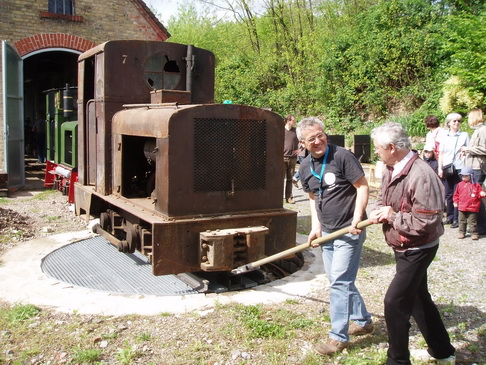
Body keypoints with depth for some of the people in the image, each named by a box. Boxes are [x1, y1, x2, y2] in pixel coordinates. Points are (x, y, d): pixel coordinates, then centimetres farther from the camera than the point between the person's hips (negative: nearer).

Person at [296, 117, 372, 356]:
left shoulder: (342, 156, -15)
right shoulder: (305, 167, 5)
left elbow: (363, 187, -14)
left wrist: (356, 219, -22)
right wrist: (316, 226, 6)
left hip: (348, 231, -7)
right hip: (327, 232, 8)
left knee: (339, 282, -6)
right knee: (339, 281, 17)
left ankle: (338, 337, 6)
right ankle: (362, 321, 36)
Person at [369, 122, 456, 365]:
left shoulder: (421, 176, -29)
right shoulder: (391, 170, 0)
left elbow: (426, 222, -30)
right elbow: (383, 197, 15)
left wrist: (393, 216, -22)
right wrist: (378, 211, -7)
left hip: (417, 251, -10)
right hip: (403, 247, 10)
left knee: (395, 302, -6)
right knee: (418, 298, 21)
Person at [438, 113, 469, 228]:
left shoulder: (464, 135, 4)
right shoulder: (445, 137, 10)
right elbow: (441, 154, 11)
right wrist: (440, 168, 4)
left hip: (459, 169, -2)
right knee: (448, 194, 7)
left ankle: (457, 219, 1)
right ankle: (450, 216, 19)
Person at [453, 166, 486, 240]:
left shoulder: (476, 185, 0)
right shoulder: (460, 185, 7)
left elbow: (480, 192, 5)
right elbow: (456, 194, 13)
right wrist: (456, 202, 3)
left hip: (472, 207, -3)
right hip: (462, 207, 3)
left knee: (472, 221, 0)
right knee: (462, 221, 11)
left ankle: (474, 233, 9)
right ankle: (461, 233, 21)